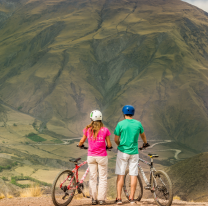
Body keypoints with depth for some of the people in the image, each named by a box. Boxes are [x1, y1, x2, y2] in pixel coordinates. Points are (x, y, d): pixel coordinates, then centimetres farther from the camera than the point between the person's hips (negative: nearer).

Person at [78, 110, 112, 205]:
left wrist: (79, 145, 28)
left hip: (91, 156, 2)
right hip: (102, 156, -2)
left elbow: (82, 141, 6)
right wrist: (109, 146, 19)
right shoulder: (105, 130, -8)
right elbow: (109, 145, -4)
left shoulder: (88, 129, -3)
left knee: (92, 178, 9)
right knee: (102, 178, 6)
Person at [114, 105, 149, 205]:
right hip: (134, 152, 2)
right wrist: (145, 143, 42)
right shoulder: (138, 124, 3)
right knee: (133, 175, 6)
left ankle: (119, 198, -1)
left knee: (120, 175, 1)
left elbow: (116, 139, -3)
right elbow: (143, 135, 21)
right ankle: (131, 198, 9)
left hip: (123, 151, -2)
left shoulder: (120, 124, -7)